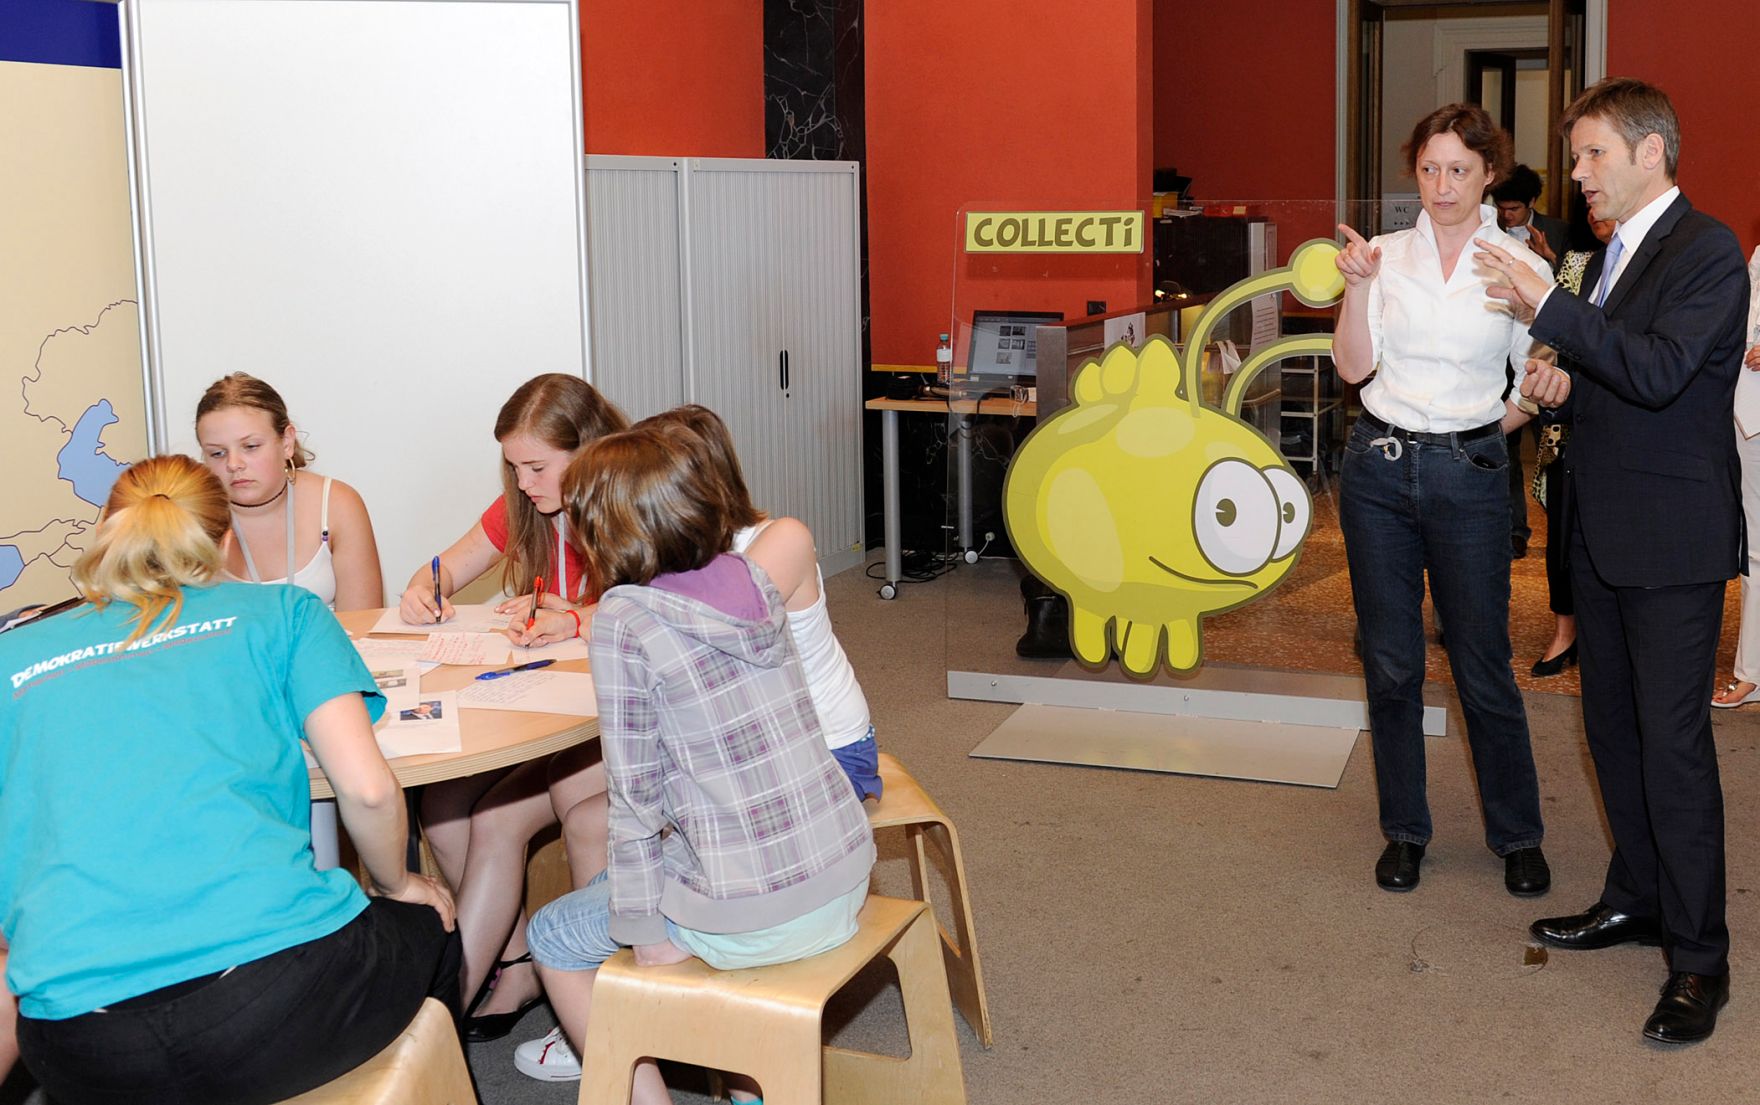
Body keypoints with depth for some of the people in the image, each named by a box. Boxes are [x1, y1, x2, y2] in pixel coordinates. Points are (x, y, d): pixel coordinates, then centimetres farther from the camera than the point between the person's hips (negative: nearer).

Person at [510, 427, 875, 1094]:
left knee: (555, 938, 17)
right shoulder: (750, 578, 3)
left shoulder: (624, 619, -15)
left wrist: (642, 928, -5)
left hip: (752, 914, -7)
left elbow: (634, 792, -14)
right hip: (846, 878, 7)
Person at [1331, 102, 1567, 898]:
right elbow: (1354, 366, -3)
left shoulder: (1520, 267, 1)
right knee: (1390, 662, 8)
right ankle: (1405, 831, 22)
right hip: (1378, 467, 2)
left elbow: (1538, 381, 7)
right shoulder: (1387, 255, 4)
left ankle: (1518, 837, 20)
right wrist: (1357, 287, -15)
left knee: (1483, 668, 2)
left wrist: (1539, 395, -15)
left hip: (1468, 475, -2)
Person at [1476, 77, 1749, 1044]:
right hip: (1602, 530, 9)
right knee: (1612, 727, 16)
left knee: (1672, 743, -6)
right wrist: (1561, 388, 7)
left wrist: (1550, 308, -23)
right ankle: (1636, 899, 31)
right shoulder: (1612, 254, 15)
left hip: (1672, 538, -9)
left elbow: (1660, 372, -25)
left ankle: (1698, 956, 3)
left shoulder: (1706, 251, -13)